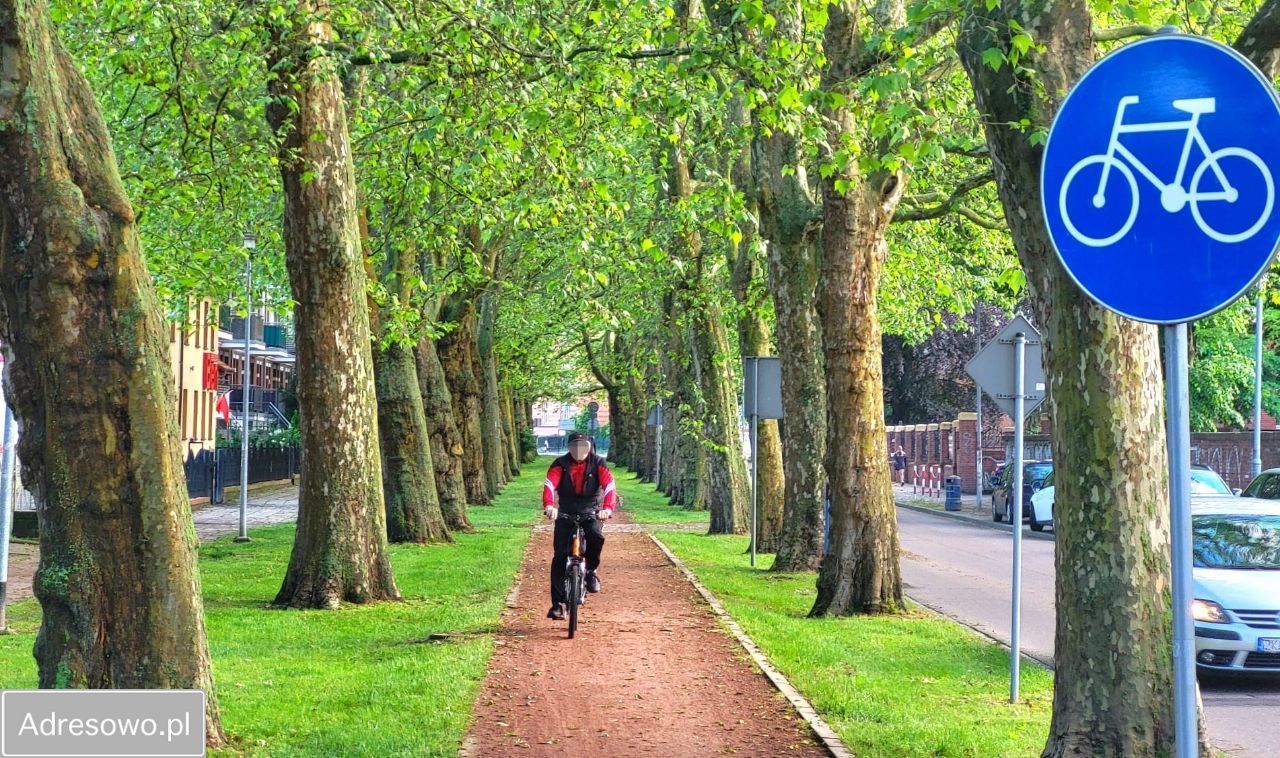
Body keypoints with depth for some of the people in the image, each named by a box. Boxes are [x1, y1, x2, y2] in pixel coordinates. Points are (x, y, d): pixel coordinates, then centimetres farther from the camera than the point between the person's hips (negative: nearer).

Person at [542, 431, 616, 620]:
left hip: (591, 512, -1)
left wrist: (608, 508, -40)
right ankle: (557, 603, -1)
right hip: (566, 513, 1)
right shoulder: (561, 464, -6)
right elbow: (550, 484, -23)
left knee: (596, 536, -33)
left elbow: (610, 486, -20)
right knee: (559, 557, -9)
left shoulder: (598, 463, -6)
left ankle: (590, 570, -5)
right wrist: (549, 505, -44)